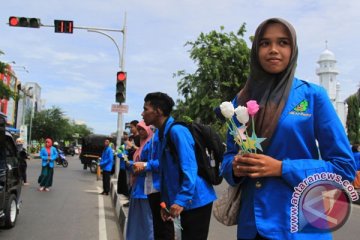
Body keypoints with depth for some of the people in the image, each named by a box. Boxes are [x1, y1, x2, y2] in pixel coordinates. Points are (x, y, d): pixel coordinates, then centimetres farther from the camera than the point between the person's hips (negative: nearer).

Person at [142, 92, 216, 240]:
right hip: (186, 201, 9)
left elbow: (189, 169, -23)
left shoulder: (177, 131, -17)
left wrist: (180, 200, -26)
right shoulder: (162, 134, 11)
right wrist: (166, 202, 13)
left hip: (196, 201, -9)